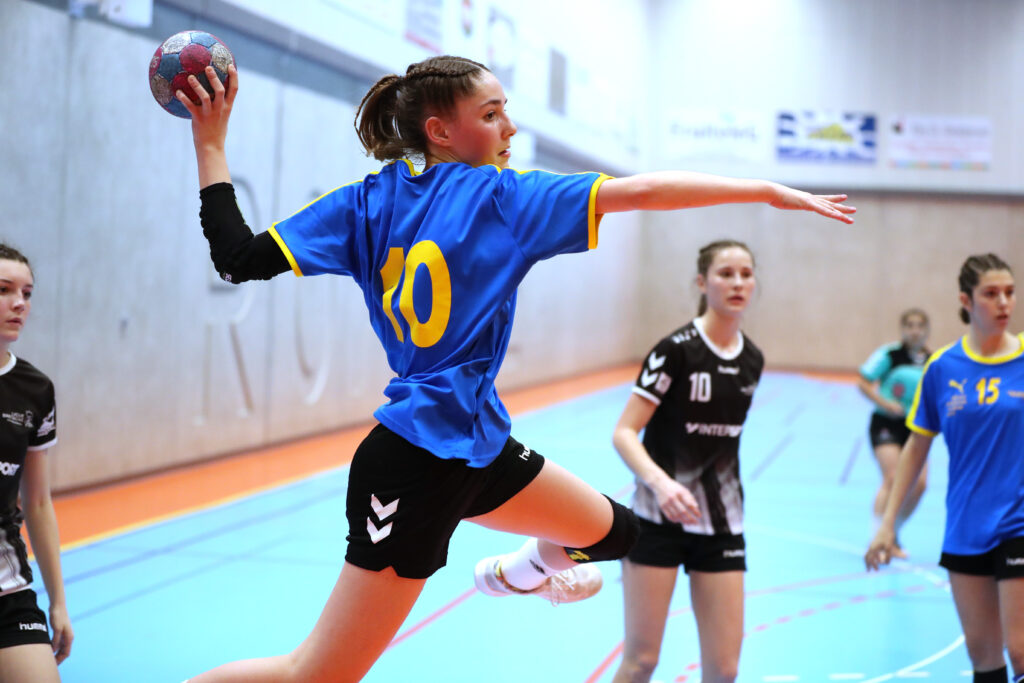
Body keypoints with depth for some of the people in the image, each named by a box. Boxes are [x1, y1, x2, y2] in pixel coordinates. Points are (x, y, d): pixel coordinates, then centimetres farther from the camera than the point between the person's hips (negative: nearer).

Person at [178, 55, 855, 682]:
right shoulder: (499, 194, -10)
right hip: (417, 464, -8)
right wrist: (770, 190, -7)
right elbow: (640, 191, -14)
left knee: (612, 532, 25)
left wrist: (211, 143, 5)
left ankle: (519, 571, 55)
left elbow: (241, 257, -5)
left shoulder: (366, 202, 5)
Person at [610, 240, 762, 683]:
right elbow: (624, 433, -15)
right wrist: (661, 482, -31)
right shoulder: (676, 350, -12)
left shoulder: (752, 360, 6)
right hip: (659, 518, -5)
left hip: (721, 525, 5)